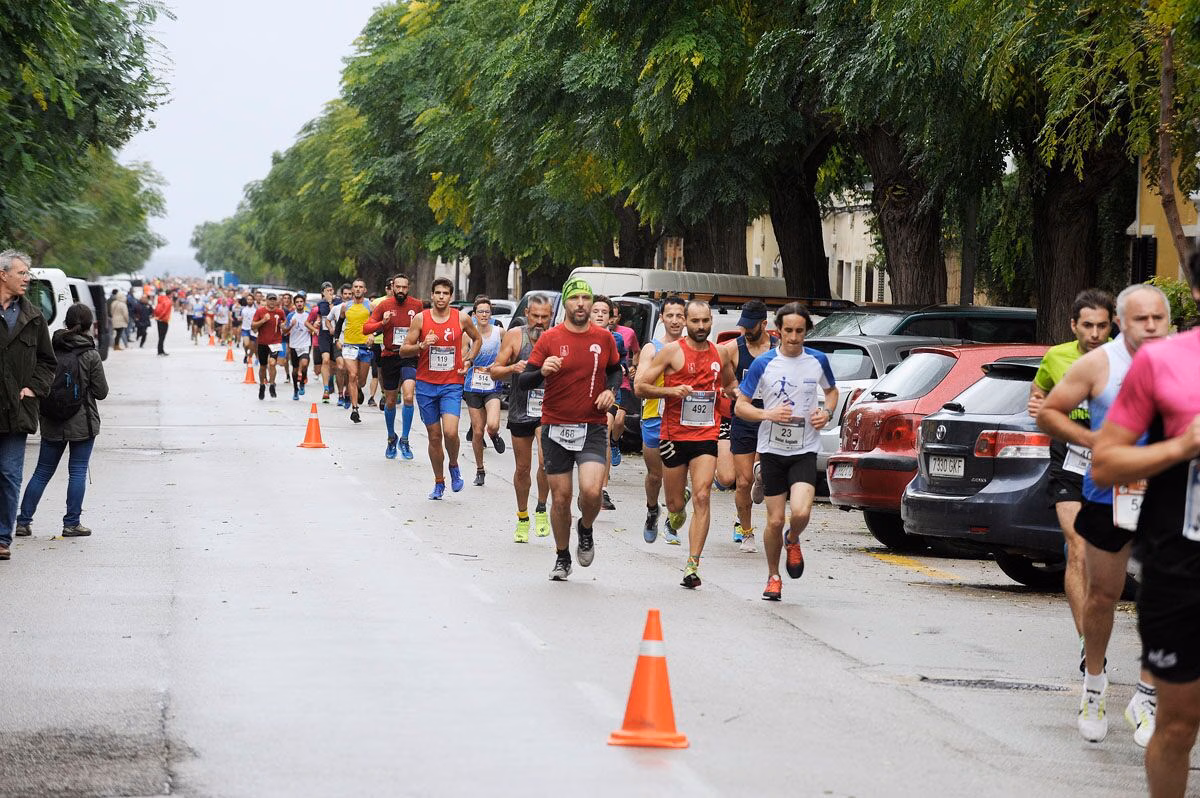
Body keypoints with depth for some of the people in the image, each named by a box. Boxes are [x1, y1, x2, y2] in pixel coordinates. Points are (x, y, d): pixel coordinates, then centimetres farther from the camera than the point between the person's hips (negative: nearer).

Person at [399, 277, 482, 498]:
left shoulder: (462, 318, 0)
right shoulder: (421, 319, -1)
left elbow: (476, 339, 20)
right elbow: (404, 350, 1)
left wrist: (468, 360, 5)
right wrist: (421, 346, -17)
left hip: (452, 385, -1)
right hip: (426, 384, 1)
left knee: (450, 432, -18)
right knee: (434, 436, 6)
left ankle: (454, 466, 12)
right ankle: (439, 483, 20)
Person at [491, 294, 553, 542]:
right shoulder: (515, 336, -5)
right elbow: (495, 371, -3)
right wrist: (512, 368, -23)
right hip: (520, 410, 1)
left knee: (546, 460, -21)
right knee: (523, 468, 11)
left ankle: (542, 509, 1)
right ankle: (522, 517, 30)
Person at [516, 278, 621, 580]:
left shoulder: (604, 338, 3)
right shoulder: (550, 339, -3)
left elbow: (615, 370, 21)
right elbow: (523, 382, -5)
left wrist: (611, 390, 1)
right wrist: (542, 371, -26)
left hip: (593, 429, 0)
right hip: (556, 430, 0)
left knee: (591, 492, -19)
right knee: (561, 498, 5)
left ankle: (585, 529, 15)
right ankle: (562, 557, 26)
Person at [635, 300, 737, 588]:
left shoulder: (721, 353, 9)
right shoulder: (672, 351, -3)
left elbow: (729, 384, 30)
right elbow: (639, 386, -4)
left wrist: (737, 392, 9)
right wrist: (670, 391, -18)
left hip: (706, 436, 1)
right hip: (674, 435, -1)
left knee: (702, 497, -15)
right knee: (675, 505, 6)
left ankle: (692, 565, -16)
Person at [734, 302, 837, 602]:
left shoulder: (818, 361, 0)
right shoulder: (763, 364, -6)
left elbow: (831, 390, 20)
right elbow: (740, 406, -2)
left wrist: (826, 412, -1)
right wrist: (769, 414, -20)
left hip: (805, 450, 0)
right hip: (772, 450, 0)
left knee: (801, 512, -19)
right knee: (775, 520, 1)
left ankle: (793, 542, 16)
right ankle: (773, 577, 22)